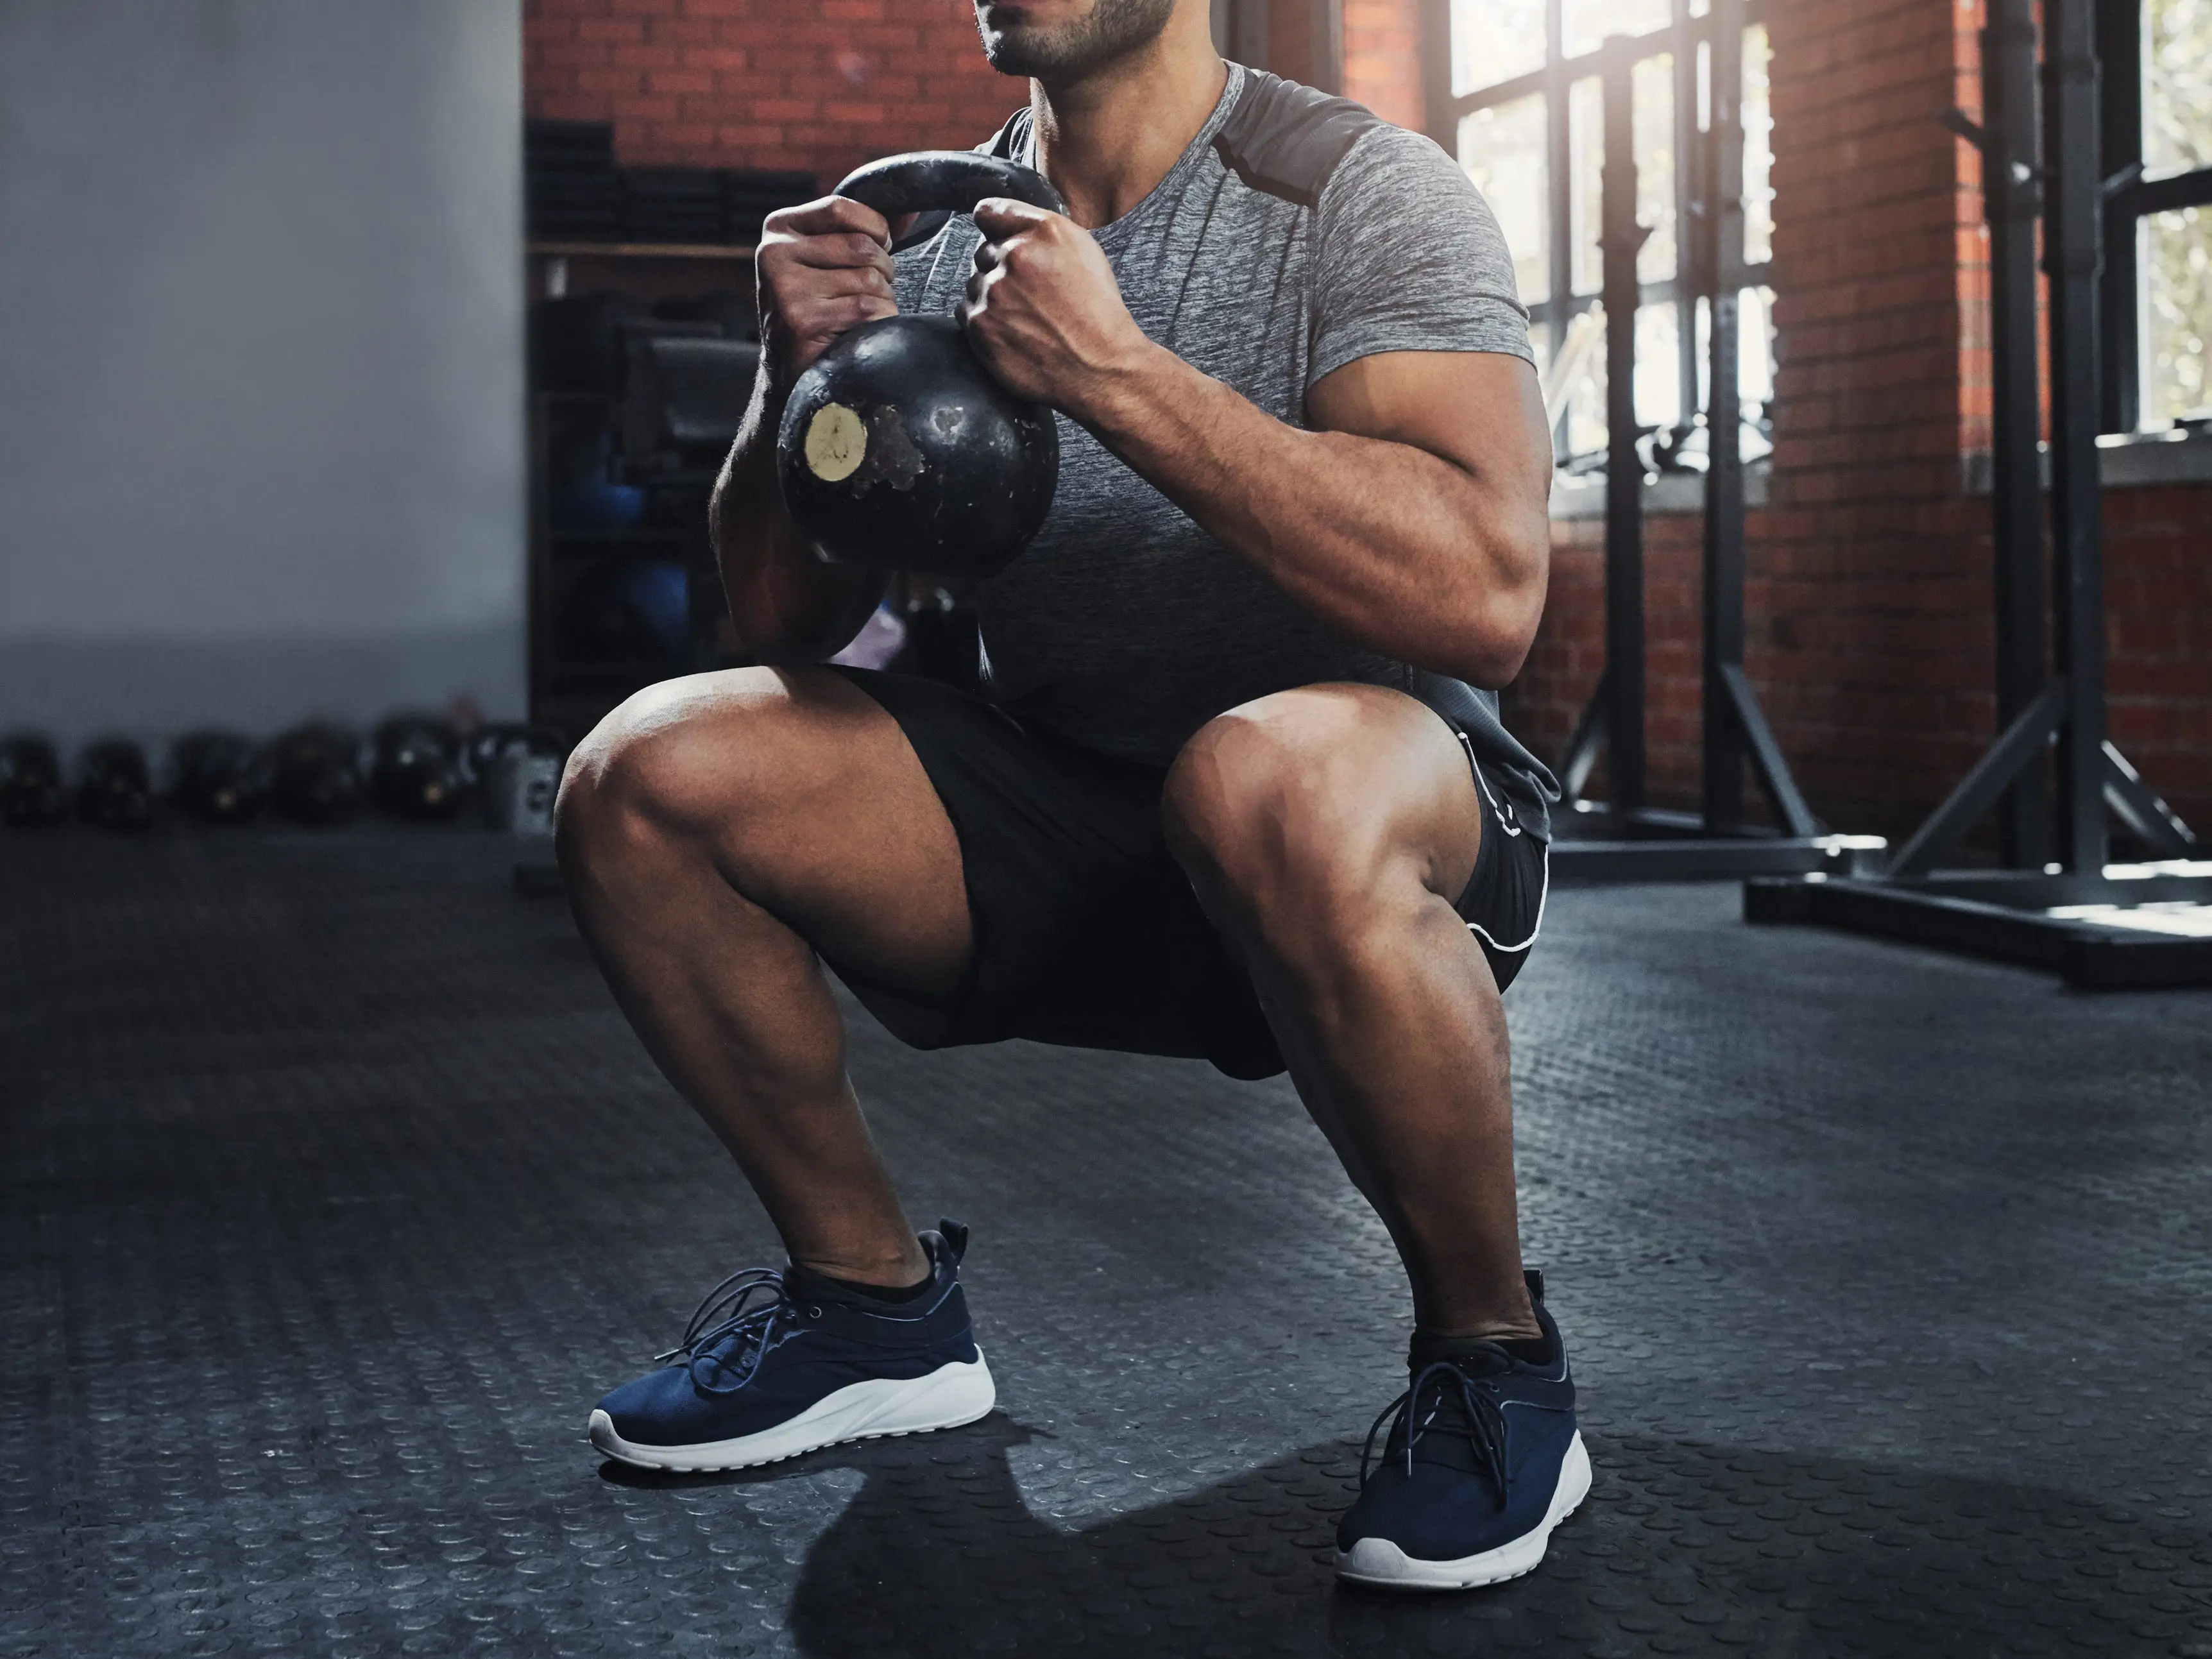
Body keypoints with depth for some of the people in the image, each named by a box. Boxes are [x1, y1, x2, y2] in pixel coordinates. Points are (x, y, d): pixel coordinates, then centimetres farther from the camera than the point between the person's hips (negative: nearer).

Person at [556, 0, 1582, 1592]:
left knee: (1268, 787, -40)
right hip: (1060, 828, 5)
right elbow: (789, 619, 7)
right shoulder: (930, 237, 4)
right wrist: (803, 373, -12)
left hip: (1377, 822, -5)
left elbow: (1483, 593, -29)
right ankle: (875, 1302, 7)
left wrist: (1112, 370, -30)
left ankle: (1493, 1355, -14)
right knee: (648, 779, -14)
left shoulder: (1354, 193, -13)